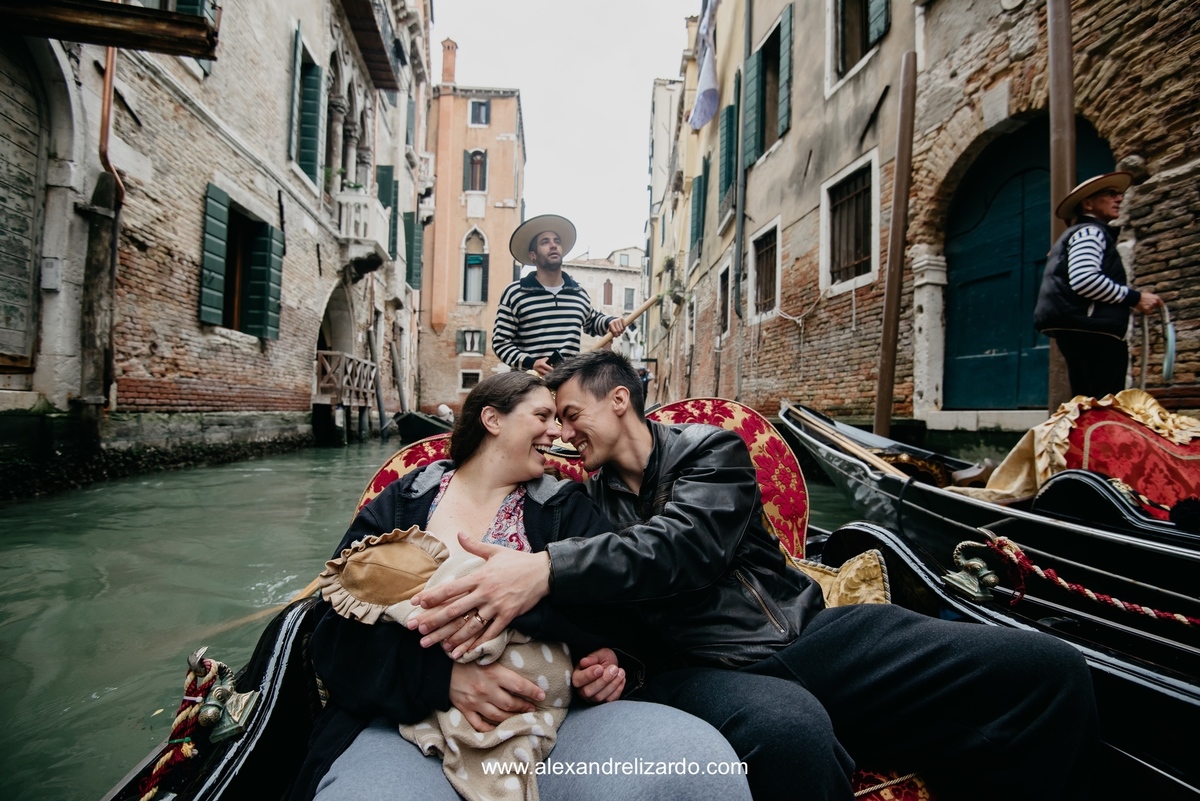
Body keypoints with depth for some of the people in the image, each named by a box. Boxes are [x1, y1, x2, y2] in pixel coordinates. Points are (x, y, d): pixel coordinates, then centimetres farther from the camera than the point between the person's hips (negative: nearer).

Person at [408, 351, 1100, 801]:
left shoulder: (710, 449, 5)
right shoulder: (588, 501, 14)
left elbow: (682, 546, -15)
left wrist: (549, 569, -28)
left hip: (807, 633, 1)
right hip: (703, 669, 0)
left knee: (1050, 672, -16)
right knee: (789, 736, -38)